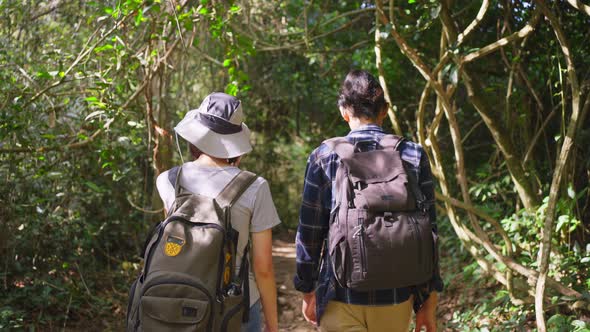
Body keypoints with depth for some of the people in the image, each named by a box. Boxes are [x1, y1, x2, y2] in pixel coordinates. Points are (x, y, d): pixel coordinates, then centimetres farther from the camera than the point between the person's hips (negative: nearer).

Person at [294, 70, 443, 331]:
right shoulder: (414, 156, -2)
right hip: (397, 298, 3)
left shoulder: (324, 157, -6)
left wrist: (307, 291, 10)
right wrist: (429, 300, 7)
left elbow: (309, 233, -3)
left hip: (341, 299, -2)